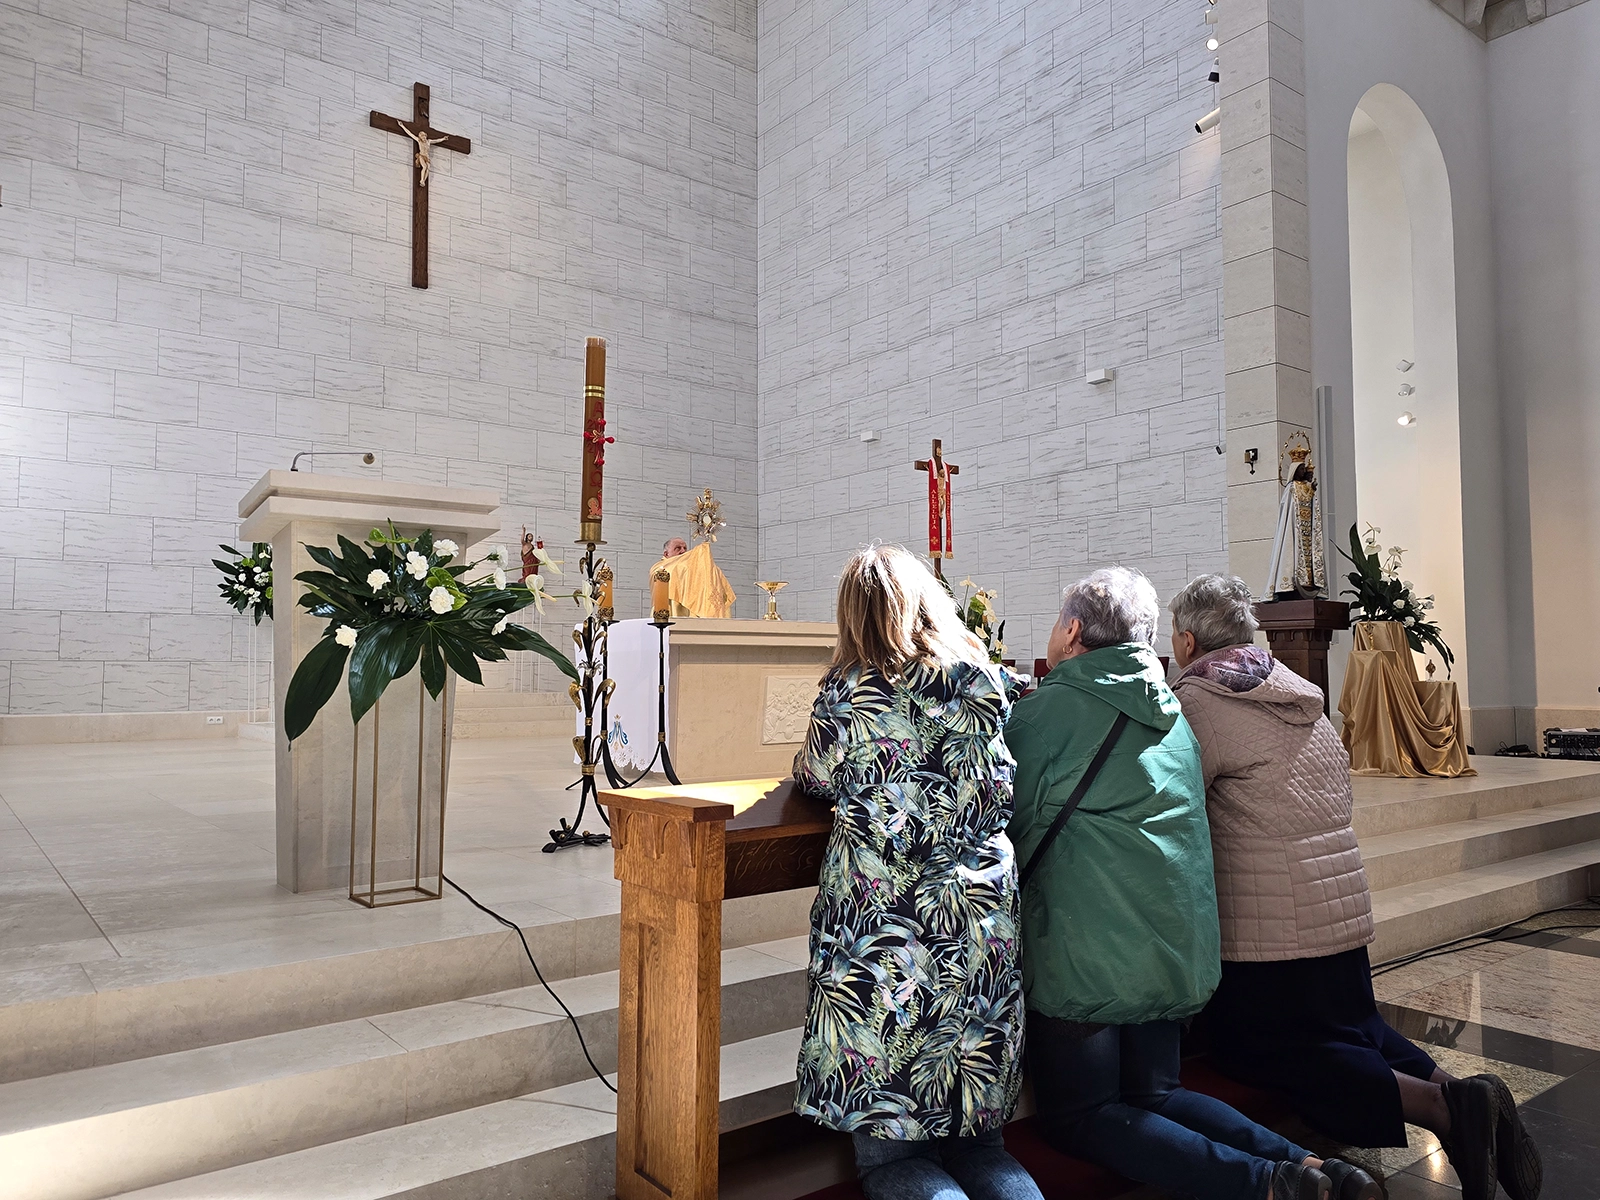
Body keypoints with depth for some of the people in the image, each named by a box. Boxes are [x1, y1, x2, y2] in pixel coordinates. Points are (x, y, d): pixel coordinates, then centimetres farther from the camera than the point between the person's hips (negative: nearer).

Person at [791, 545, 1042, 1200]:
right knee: (976, 1145, 16)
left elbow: (814, 778, 10)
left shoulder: (847, 692, -7)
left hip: (879, 919, -3)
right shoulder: (988, 682, 3)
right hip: (983, 918, 4)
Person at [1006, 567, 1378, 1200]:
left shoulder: (1047, 707, -10)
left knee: (1077, 1116, 3)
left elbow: (1013, 815, -3)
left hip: (1085, 949, -7)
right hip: (1175, 944, 8)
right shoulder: (1170, 711, 14)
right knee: (1153, 1094, 19)